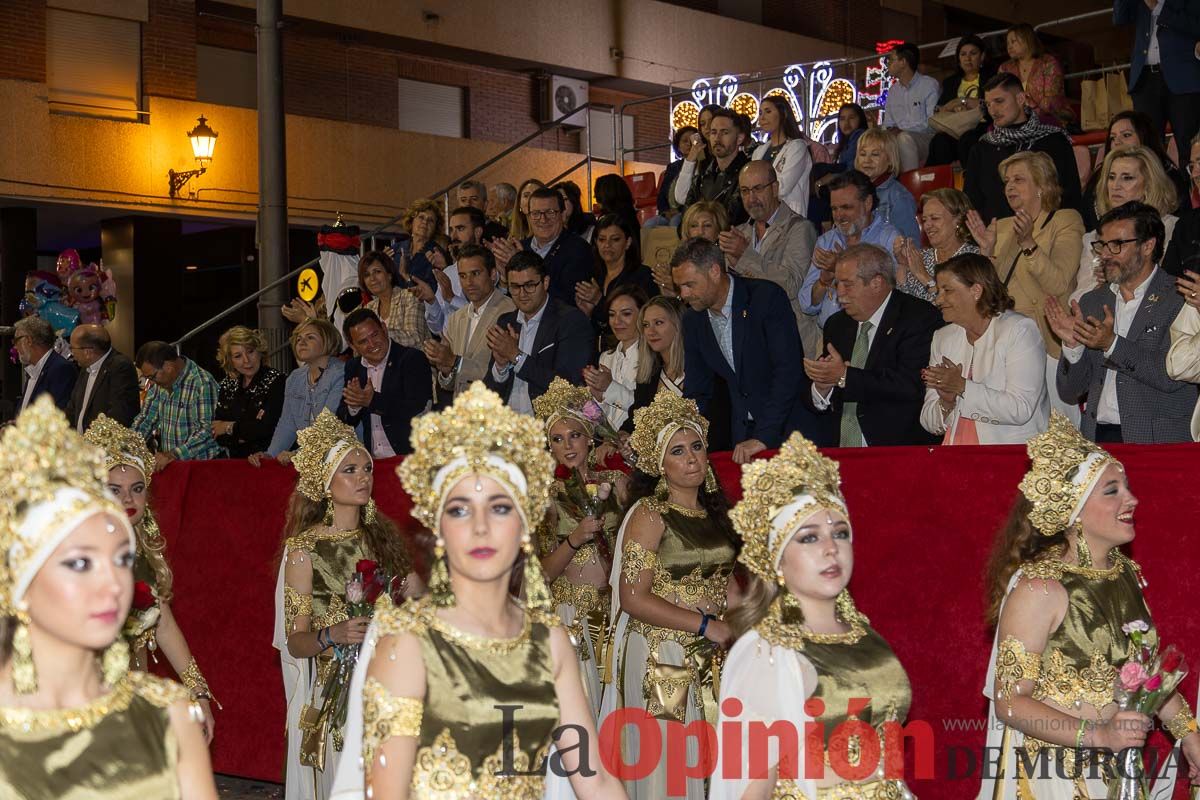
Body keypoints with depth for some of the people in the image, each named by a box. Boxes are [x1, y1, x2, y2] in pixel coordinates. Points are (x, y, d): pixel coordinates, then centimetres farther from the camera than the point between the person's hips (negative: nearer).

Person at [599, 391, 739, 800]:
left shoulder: (716, 512, 11)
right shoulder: (650, 515, -8)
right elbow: (633, 598, -14)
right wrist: (706, 625, -14)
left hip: (712, 659, 6)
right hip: (662, 658, -6)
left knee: (706, 759, 6)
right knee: (664, 762, -1)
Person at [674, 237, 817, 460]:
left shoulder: (767, 297, -14)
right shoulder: (693, 321, 5)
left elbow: (788, 371, -21)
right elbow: (697, 392, 9)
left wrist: (764, 436, -26)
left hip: (789, 429, -5)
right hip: (743, 434, 5)